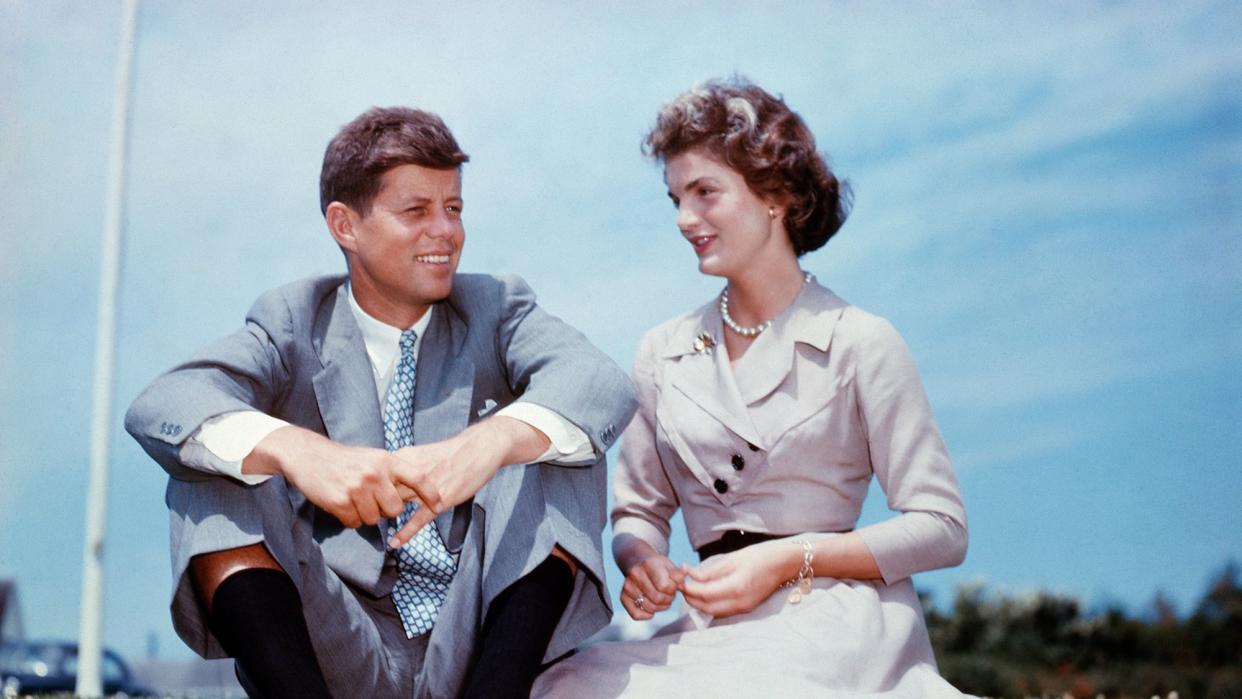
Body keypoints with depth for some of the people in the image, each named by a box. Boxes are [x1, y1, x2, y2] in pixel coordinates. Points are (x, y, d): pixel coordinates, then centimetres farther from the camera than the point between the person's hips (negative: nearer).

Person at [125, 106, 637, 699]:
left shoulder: (496, 310, 8)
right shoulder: (293, 321, 6)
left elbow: (604, 384, -14)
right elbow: (158, 408, -14)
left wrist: (490, 441, -37)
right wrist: (294, 449, -35)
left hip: (489, 640, 0)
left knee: (559, 440, -19)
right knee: (214, 473, -16)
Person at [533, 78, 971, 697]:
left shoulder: (860, 343, 1)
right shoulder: (662, 354, 14)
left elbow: (942, 528, -1)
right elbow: (639, 510, 21)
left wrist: (789, 558, -11)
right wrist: (640, 558, -3)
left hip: (837, 630, -4)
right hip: (717, 633, 5)